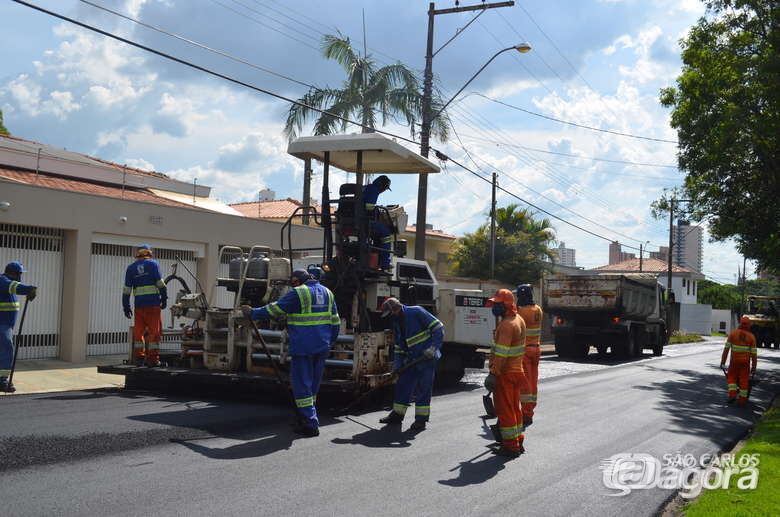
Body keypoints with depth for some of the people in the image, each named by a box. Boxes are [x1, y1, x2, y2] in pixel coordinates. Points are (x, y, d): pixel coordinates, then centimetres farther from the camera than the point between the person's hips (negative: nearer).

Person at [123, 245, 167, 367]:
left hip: (139, 304, 3)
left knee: (138, 331, 9)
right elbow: (160, 283, -5)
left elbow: (127, 289, 10)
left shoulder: (131, 268, 12)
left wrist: (126, 306, 14)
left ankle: (139, 357, 8)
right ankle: (153, 358, -3)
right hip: (153, 303, -3)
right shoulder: (153, 263, 3)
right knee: (154, 331, 0)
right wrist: (164, 298, 2)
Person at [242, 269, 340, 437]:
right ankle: (308, 417, 26)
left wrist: (252, 313, 8)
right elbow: (335, 322, 15)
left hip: (303, 347, -7)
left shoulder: (298, 293, -9)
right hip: (322, 347, 7)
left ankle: (310, 424, -6)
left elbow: (274, 310, -5)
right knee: (313, 383, 17)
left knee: (301, 384, -2)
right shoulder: (327, 292, 13)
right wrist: (329, 342, 22)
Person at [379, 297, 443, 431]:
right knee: (402, 385, 9)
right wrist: (397, 366, 10)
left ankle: (421, 419, 1)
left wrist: (433, 347, -21)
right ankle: (397, 414, 20)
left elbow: (438, 327, -15)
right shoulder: (396, 323, 13)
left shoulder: (416, 312, -11)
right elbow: (398, 347, 19)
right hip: (411, 359, 8)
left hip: (427, 357, -8)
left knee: (423, 388, -5)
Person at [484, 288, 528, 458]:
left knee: (505, 409, -1)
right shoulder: (519, 320, 11)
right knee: (514, 407, 17)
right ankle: (518, 442, 26)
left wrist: (494, 372, -23)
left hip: (505, 373, -10)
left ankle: (510, 446, 4)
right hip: (517, 370, 10)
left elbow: (501, 353, -25)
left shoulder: (506, 325, -21)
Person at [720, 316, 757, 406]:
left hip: (734, 361, -1)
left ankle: (732, 394, -3)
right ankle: (742, 400, 8)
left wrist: (722, 362, -4)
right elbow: (754, 353, -4)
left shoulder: (732, 333, -6)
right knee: (744, 380, 8)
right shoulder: (751, 336, -4)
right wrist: (754, 367, 2)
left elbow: (726, 349, -8)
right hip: (745, 362, 1)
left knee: (731, 377, 15)